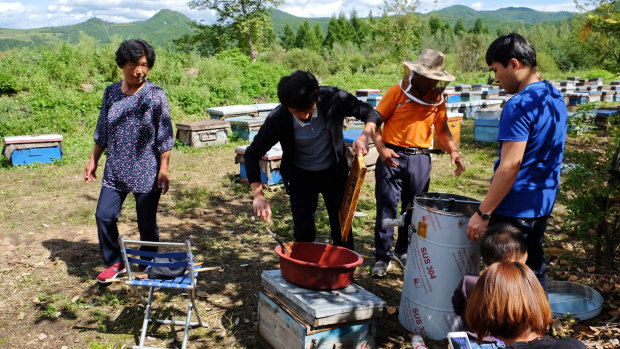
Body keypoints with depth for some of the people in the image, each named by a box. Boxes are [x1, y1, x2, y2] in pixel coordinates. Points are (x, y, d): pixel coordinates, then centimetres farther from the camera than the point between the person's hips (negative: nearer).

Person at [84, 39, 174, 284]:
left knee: (147, 222, 5)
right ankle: (114, 263, 23)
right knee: (104, 215, 2)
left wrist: (163, 169, -12)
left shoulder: (155, 95, -9)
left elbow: (165, 136, -8)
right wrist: (93, 161, 12)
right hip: (115, 170, 4)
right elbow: (102, 131, 13)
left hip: (146, 171, -4)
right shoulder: (111, 93, 4)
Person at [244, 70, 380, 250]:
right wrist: (258, 195, -27)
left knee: (342, 230, 9)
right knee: (304, 234, -2)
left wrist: (365, 136, -33)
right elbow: (252, 154, -16)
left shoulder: (334, 98, -25)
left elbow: (371, 113, -11)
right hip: (301, 176, -1)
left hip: (334, 172, 1)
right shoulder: (278, 119, -26)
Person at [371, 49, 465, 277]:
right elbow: (375, 121, -4)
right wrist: (381, 148, -19)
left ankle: (403, 251, 29)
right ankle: (382, 257, 8)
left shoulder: (437, 98, 8)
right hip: (392, 156, -4)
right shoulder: (397, 92, -4)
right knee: (387, 207, -2)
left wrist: (453, 151, -5)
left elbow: (442, 130, 13)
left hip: (420, 159, 4)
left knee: (414, 209, 11)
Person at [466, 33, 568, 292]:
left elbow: (510, 166, -25)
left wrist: (483, 213, -22)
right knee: (534, 270, 20)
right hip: (542, 205, 9)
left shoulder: (519, 106, -21)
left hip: (514, 210, -9)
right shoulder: (554, 97, 9)